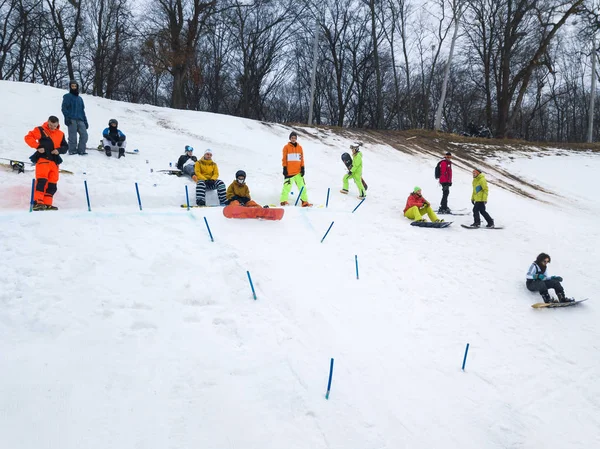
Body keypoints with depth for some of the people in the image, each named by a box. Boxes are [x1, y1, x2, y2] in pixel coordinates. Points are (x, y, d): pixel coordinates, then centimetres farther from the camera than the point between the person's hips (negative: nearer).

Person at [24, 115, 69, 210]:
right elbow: (28, 137, -4)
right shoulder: (41, 130, 1)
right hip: (43, 159, -5)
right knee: (42, 180, -18)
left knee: (52, 184, 5)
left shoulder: (60, 134, 14)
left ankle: (47, 204, 10)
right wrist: (38, 146, -15)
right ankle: (37, 202, -21)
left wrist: (59, 150, -6)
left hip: (54, 161, 6)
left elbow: (65, 146, 16)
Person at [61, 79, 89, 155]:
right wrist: (67, 117, -14)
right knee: (73, 137, -8)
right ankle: (72, 151, -1)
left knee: (84, 135, -8)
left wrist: (85, 121, 16)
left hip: (80, 120, 5)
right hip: (72, 120, -5)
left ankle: (81, 150, 0)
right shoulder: (67, 96, 6)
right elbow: (64, 108, -1)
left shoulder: (80, 98, 23)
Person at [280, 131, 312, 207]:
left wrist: (302, 168, 5)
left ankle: (304, 201, 7)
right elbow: (284, 159, 0)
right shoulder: (286, 147, 1)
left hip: (298, 171, 4)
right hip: (289, 171, -4)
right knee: (287, 186, -5)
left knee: (302, 186, 3)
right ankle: (283, 201, 3)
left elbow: (302, 159, 12)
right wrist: (284, 168, -6)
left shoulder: (299, 147, 11)